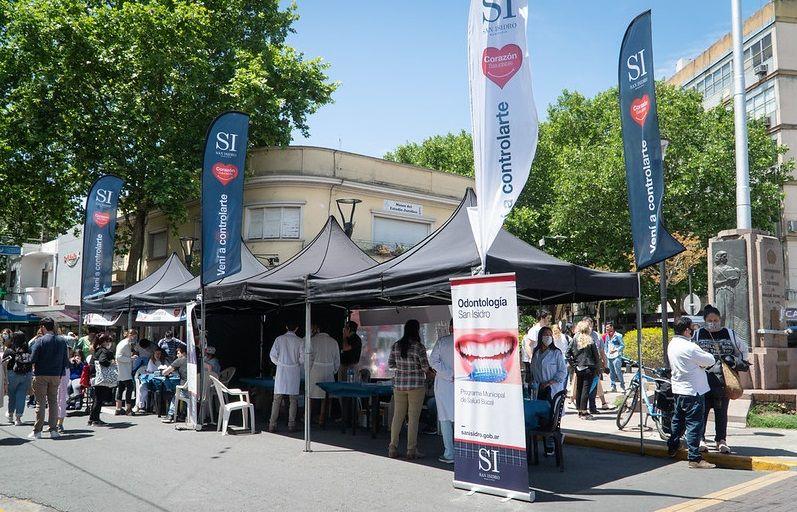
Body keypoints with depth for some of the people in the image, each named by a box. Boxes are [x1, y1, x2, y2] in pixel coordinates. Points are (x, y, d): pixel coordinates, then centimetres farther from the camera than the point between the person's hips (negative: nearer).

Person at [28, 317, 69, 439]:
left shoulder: (40, 341, -11)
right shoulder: (62, 341, 2)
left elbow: (32, 359, -12)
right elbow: (65, 361, 5)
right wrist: (60, 373, 14)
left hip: (41, 375, -3)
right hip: (56, 375, 3)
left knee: (40, 402, 2)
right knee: (53, 402, 10)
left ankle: (37, 431, 6)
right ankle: (53, 430, 10)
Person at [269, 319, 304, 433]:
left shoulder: (279, 339, 0)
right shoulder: (299, 341, -5)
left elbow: (272, 355, -1)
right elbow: (302, 358, -6)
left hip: (281, 371, 2)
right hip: (294, 372, -1)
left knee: (277, 399, 6)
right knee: (293, 399, 6)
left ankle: (272, 425, 6)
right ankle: (291, 425, 6)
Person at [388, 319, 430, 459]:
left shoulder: (396, 345, 2)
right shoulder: (419, 347, -12)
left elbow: (390, 365, 7)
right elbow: (425, 367, -10)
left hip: (399, 384, 4)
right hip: (416, 384, -4)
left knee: (397, 416, 10)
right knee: (413, 417, 2)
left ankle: (393, 448, 12)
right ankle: (411, 450, 5)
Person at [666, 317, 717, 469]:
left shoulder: (672, 344, 7)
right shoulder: (689, 347, -22)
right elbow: (710, 361, -12)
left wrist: (700, 364, 5)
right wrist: (705, 354, 8)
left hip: (678, 389, 9)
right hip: (692, 391, -9)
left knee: (678, 420, 22)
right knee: (694, 424, -5)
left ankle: (672, 448, 35)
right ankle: (694, 458, -3)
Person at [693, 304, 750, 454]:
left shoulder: (729, 333, 7)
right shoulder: (698, 334, 5)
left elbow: (743, 349, 20)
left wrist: (739, 363, 11)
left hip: (723, 380, 1)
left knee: (721, 411, 5)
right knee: (702, 409, -1)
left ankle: (721, 440, 14)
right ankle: (700, 439, 6)